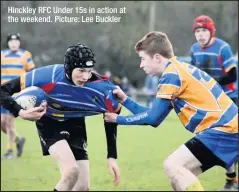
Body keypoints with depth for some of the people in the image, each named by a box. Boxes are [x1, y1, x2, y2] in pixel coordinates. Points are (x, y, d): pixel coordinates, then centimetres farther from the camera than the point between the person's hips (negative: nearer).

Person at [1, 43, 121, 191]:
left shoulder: (101, 88, -26)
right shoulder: (49, 76, -34)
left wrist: (112, 157, -6)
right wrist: (20, 112, -44)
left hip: (76, 126, 4)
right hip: (50, 123, -3)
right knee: (71, 171, -27)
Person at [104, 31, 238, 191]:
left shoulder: (172, 74, -12)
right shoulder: (178, 70, 17)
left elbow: (153, 118, -10)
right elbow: (155, 116, 19)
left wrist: (118, 119, 2)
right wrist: (125, 100, 17)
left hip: (223, 129, -10)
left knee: (172, 166, -16)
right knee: (179, 179, 12)